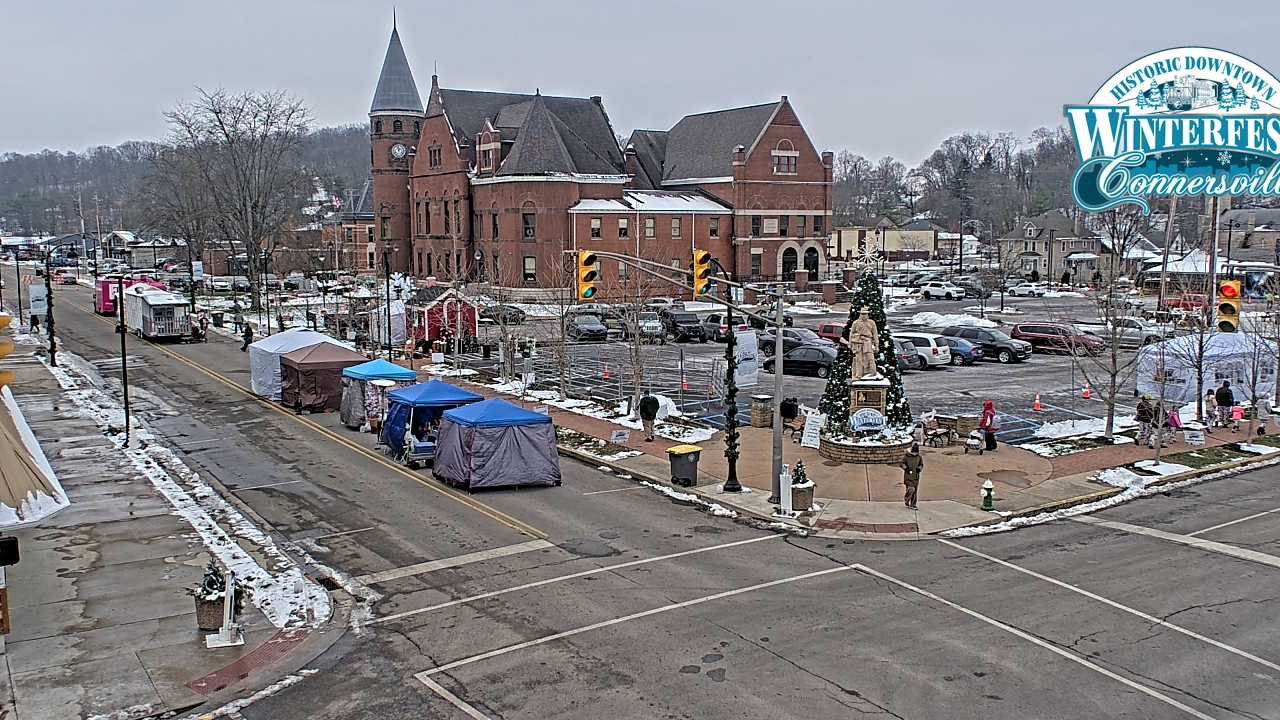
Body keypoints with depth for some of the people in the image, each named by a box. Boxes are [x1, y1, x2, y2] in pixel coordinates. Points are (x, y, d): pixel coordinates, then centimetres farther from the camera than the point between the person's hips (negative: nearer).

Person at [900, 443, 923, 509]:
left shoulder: (919, 457, 3)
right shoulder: (907, 457, -9)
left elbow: (921, 464, 15)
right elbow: (901, 463, -1)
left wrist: (919, 468, -6)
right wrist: (905, 468, -17)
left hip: (916, 477, 5)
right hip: (908, 476, -5)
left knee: (915, 491, 7)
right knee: (911, 489, -14)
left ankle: (912, 504, 18)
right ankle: (906, 500, 12)